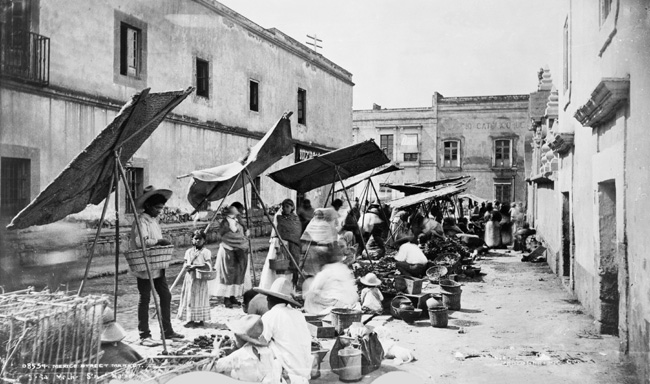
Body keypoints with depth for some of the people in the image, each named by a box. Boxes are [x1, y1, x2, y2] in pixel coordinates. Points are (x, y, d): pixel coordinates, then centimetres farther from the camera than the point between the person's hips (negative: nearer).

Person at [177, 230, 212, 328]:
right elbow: (185, 265, 13)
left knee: (199, 298, -1)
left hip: (200, 279, -5)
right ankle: (190, 319, 15)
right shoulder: (188, 251, 12)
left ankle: (200, 320, 5)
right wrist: (187, 266, -10)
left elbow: (208, 266, -13)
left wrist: (195, 266, -17)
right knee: (189, 297, 6)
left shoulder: (206, 252, -4)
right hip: (190, 278, 5)